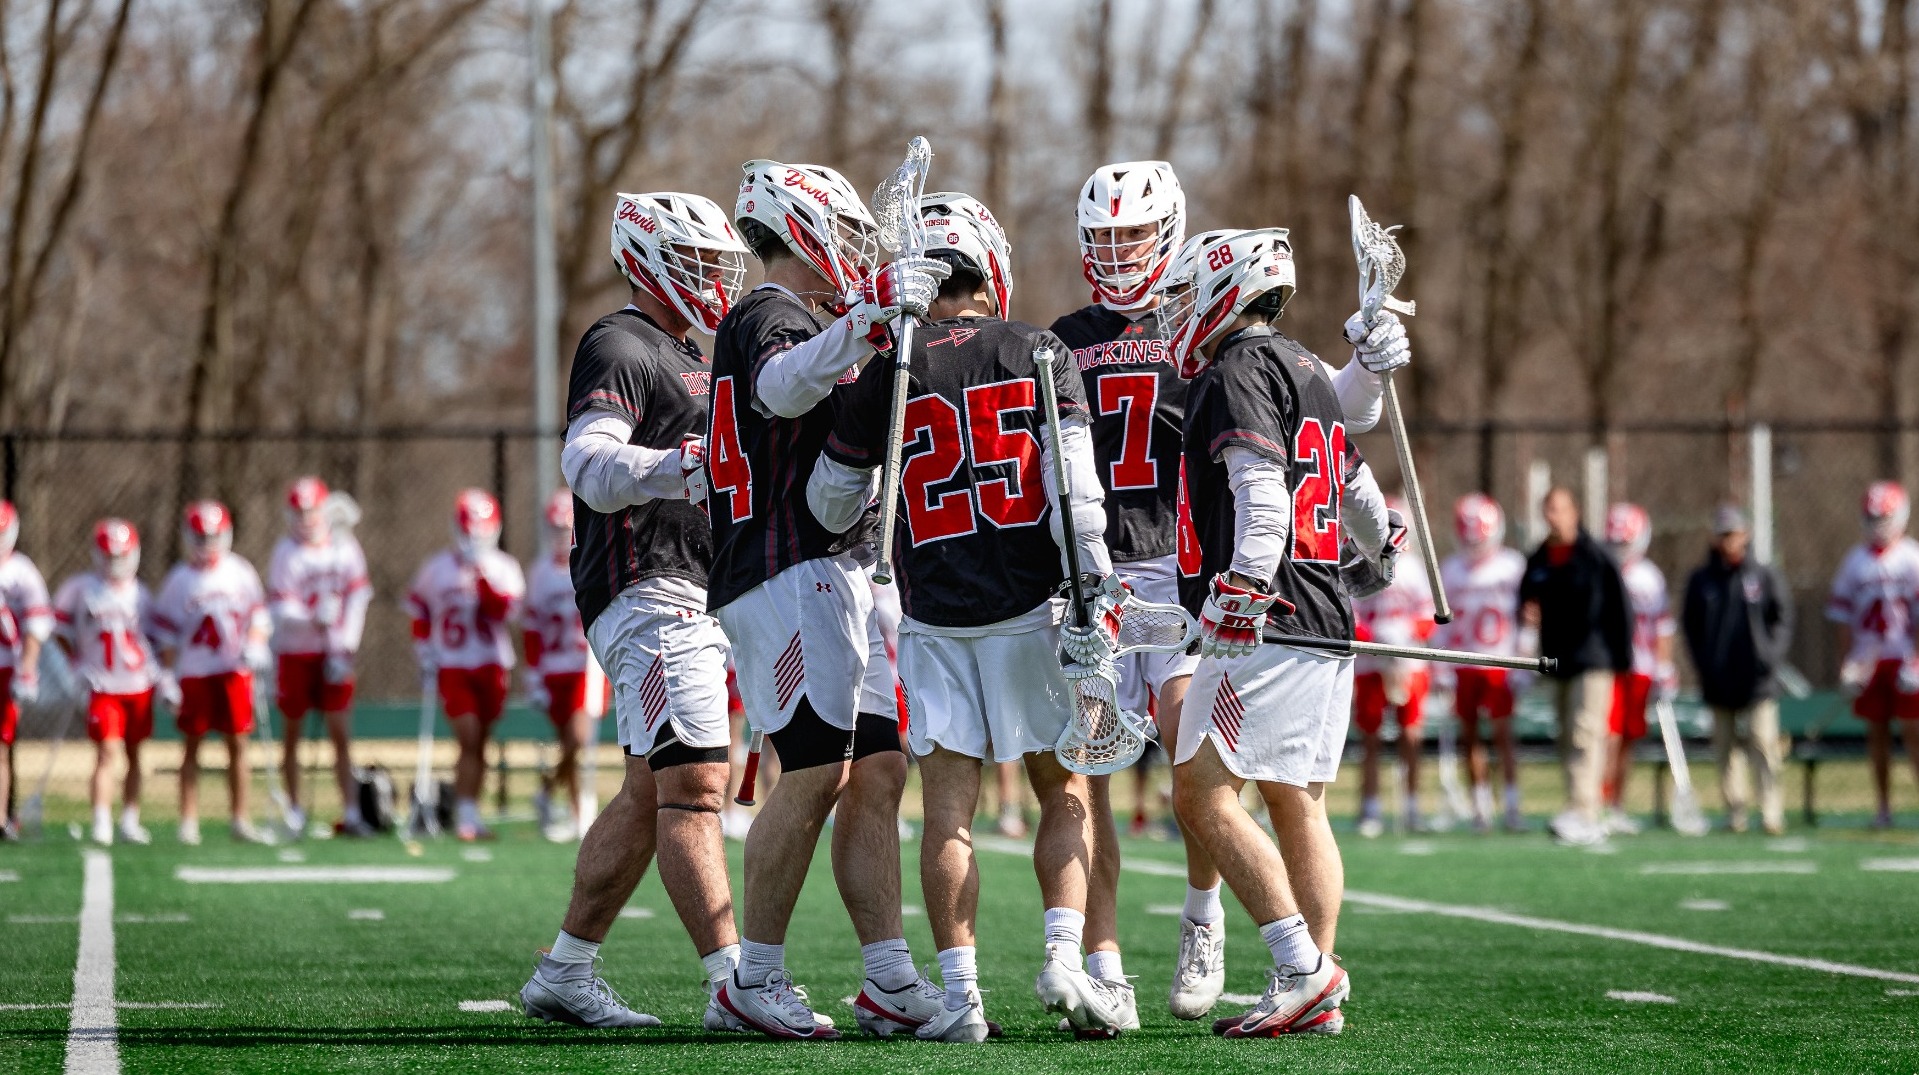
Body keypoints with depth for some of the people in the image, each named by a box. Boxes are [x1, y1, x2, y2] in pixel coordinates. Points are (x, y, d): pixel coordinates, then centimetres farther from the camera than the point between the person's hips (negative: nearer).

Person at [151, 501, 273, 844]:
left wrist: (255, 645, -10)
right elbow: (166, 634, 1)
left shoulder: (240, 572, 5)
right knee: (193, 745, 3)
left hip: (235, 671, 2)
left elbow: (258, 614, 9)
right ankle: (188, 821, 5)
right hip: (194, 673, -1)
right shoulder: (179, 580, 0)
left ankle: (239, 819, 9)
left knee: (237, 744, 3)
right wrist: (167, 677, -3)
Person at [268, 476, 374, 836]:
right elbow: (280, 607, -14)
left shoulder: (344, 546, 0)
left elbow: (357, 598, 0)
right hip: (295, 653, -1)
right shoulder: (286, 553, -7)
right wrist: (313, 620, -33)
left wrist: (344, 648, -8)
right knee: (293, 734, 8)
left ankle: (350, 813, -1)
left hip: (334, 654, 2)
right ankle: (295, 812, 18)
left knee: (341, 735, -1)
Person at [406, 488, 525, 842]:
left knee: (479, 744, 7)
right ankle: (467, 816, -16)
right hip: (452, 668, -2)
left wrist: (482, 575, -18)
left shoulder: (504, 569, 3)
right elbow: (420, 615, 13)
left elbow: (503, 610, -13)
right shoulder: (436, 569, 3)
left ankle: (467, 816, 17)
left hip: (491, 666, 2)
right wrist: (425, 657, 5)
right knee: (469, 739, -14)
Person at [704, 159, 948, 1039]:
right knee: (815, 774, -11)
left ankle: (891, 981, 4)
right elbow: (782, 387, -32)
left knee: (878, 773, 5)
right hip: (792, 576, -11)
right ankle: (757, 978, -5)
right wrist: (870, 314, -41)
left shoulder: (806, 319, 24)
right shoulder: (772, 315, -7)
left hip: (834, 577, 11)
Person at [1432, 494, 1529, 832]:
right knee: (1470, 737, 4)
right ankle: (1481, 806, 11)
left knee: (1503, 734, -8)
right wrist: (1441, 669, 4)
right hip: (1463, 665, 3)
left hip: (1500, 664, -3)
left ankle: (1511, 806, -4)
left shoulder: (1512, 566, -1)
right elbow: (1442, 622, 9)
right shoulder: (1450, 570, 5)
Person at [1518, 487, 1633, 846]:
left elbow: (1618, 606, -5)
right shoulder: (1537, 561, 12)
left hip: (1593, 661, -6)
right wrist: (1527, 614, -2)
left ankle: (1581, 812, -23)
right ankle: (1589, 823, 13)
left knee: (1585, 734, -15)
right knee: (1568, 739, 7)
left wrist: (1621, 657, -8)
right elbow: (1526, 600, 23)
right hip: (1556, 662, 7)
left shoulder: (1595, 557, -5)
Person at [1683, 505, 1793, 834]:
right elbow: (1692, 627, 13)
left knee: (1762, 744, -10)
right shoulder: (1700, 581, 9)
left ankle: (1771, 811, -12)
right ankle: (1734, 814, 9)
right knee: (1727, 748, 4)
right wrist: (1703, 665, 1)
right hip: (1719, 682, 2)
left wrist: (1770, 657, -6)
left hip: (1758, 680, -2)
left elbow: (1782, 619, 7)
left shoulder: (1764, 576, 5)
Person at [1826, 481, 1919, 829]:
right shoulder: (1855, 561, 8)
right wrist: (1847, 663, 3)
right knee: (1876, 733, 6)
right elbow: (1843, 617, 10)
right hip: (1868, 661, 4)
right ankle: (1883, 808, 12)